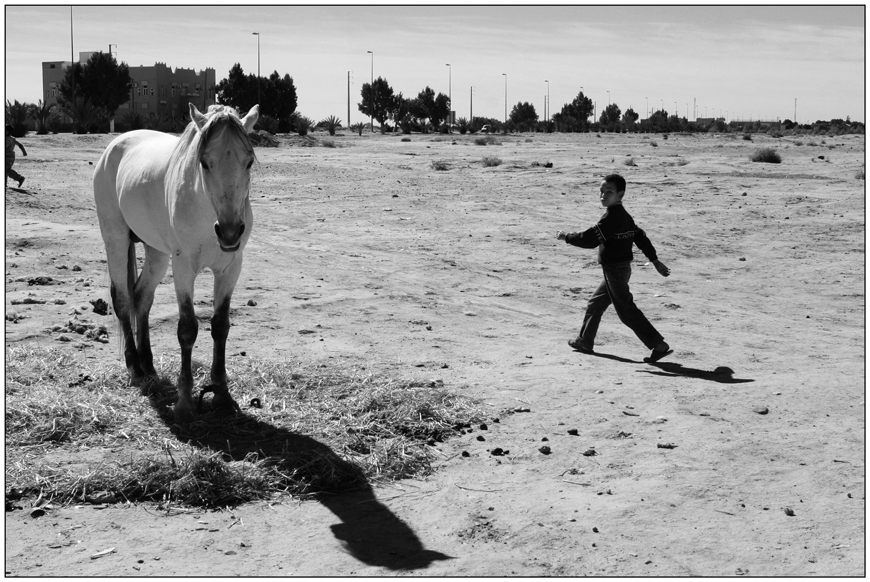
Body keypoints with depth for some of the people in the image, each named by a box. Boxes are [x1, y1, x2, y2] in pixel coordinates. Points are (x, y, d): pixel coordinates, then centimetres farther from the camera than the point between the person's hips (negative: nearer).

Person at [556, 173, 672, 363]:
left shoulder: (610, 217, -20)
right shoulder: (624, 216, 11)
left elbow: (591, 239, -21)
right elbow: (641, 237, 14)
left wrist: (566, 237, -8)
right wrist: (655, 260, 18)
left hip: (614, 270, -10)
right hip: (622, 268, 10)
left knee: (627, 310, -8)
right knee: (595, 303, 20)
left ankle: (658, 345, -9)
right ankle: (585, 341, 32)